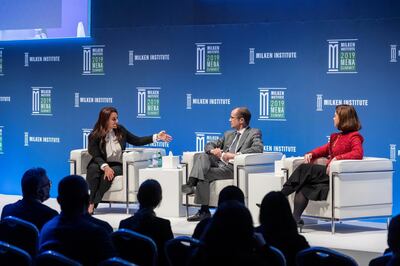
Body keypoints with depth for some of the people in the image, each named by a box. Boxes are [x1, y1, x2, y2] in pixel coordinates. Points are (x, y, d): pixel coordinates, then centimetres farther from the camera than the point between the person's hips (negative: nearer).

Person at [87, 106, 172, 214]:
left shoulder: (120, 130, 2)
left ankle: (92, 205, -34)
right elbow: (96, 156, -12)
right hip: (101, 164, -1)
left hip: (117, 165, 1)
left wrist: (156, 137, 0)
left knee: (109, 175, -33)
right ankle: (88, 200, -39)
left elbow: (137, 141, 9)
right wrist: (105, 167, -32)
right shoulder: (94, 136, -8)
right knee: (93, 169, -36)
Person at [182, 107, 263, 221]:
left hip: (233, 167, -6)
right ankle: (191, 184, -39)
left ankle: (204, 211, -20)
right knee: (201, 156, -22)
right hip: (219, 163, 6)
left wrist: (235, 154, -20)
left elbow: (258, 148, -13)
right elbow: (210, 145, 28)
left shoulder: (254, 133, 7)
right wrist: (212, 150, 0)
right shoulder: (229, 134, 29)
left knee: (203, 174, -25)